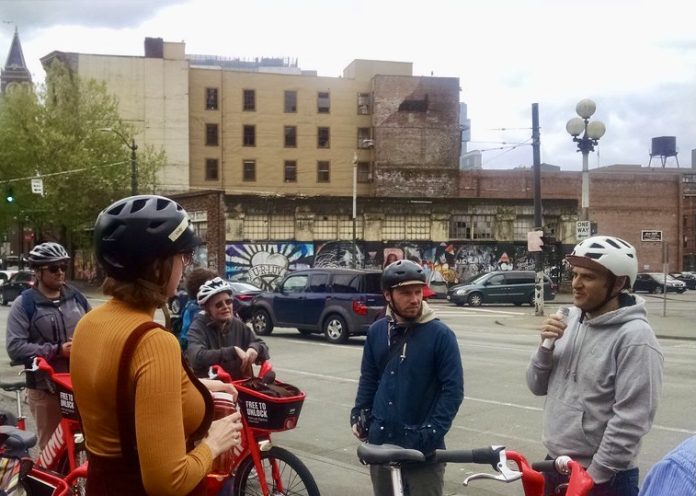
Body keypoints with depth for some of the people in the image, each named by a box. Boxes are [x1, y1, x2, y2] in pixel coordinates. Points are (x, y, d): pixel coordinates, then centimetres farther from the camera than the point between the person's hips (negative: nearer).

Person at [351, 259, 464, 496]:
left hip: (423, 448, -4)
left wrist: (431, 434, -16)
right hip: (380, 443, 4)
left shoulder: (440, 334, -9)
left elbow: (453, 389, -11)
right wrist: (358, 416, 2)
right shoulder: (376, 331, 4)